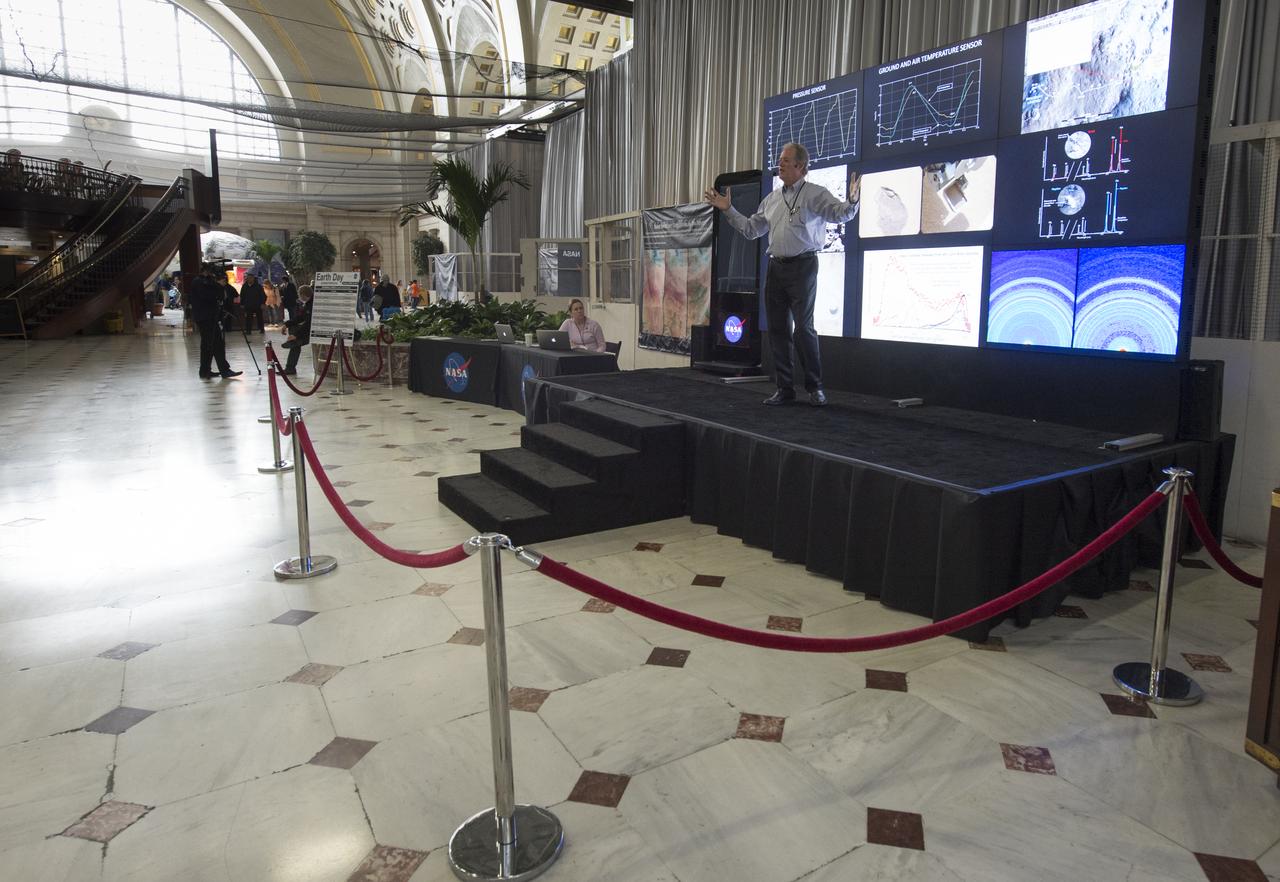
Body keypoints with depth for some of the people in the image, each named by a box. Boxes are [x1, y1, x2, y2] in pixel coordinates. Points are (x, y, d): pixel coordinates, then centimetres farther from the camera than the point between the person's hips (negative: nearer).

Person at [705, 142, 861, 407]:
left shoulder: (815, 194, -2)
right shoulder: (772, 199, 16)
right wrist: (728, 210, 18)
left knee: (804, 328, -8)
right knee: (777, 329, 6)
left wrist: (852, 200, -36)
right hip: (776, 267, 6)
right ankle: (784, 389, 14)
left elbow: (840, 214, -16)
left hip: (802, 266, -6)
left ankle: (815, 387, 5)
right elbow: (751, 229, 22)